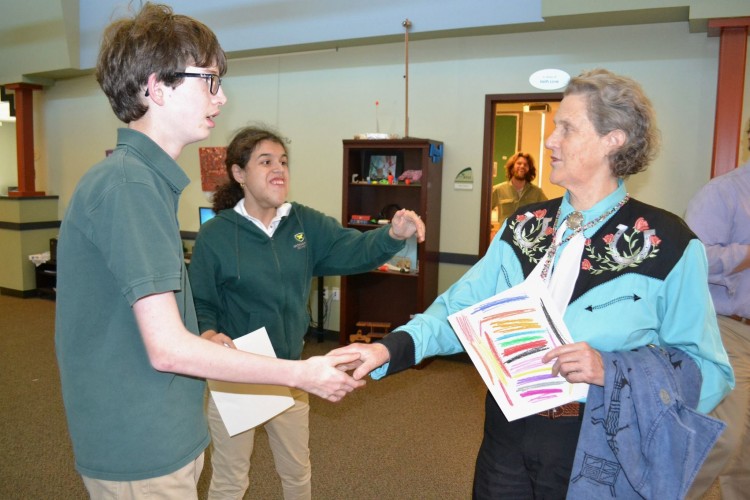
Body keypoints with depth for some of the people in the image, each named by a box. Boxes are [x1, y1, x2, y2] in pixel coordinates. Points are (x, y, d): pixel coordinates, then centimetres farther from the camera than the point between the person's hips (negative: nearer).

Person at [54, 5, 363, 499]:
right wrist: (302, 374, -19)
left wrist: (206, 343, 7)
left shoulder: (145, 178, 6)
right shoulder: (128, 184, -23)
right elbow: (167, 348, -25)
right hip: (142, 453, -9)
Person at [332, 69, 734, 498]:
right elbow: (462, 306, -4)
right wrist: (390, 348, -18)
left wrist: (611, 370, -26)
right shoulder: (523, 227, 1)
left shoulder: (667, 244, -12)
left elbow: (709, 371, -11)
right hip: (506, 436, 4)